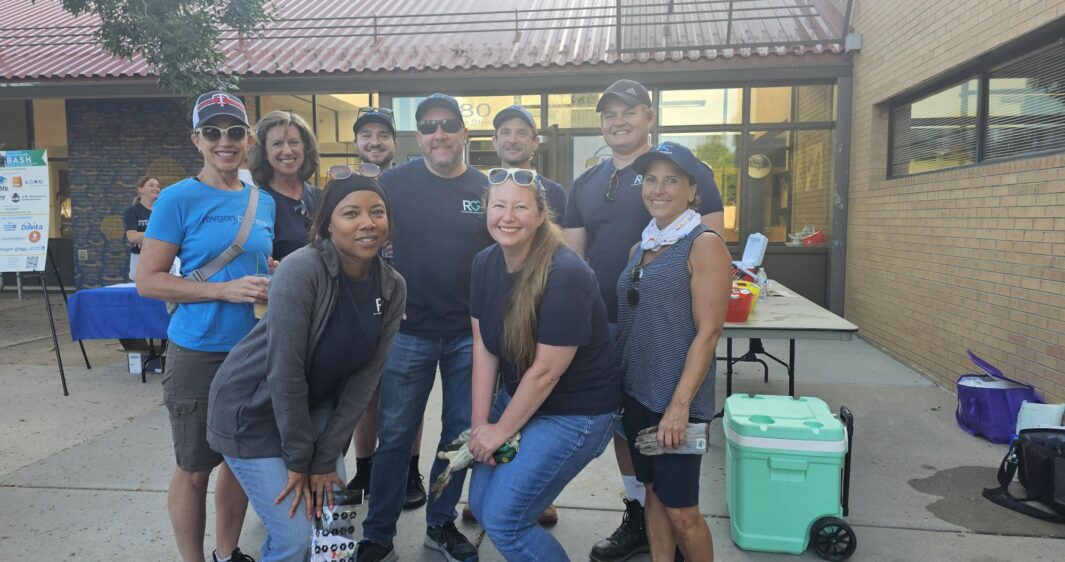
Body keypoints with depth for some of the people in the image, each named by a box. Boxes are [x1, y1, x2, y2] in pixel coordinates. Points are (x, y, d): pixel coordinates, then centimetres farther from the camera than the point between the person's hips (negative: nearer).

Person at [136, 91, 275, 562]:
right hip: (199, 354, -5)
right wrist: (226, 290, -20)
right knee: (194, 469, 9)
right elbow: (147, 280, -11)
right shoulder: (179, 199, -8)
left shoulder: (264, 201, 8)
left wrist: (275, 282, -1)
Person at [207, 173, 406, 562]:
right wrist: (299, 460, -16)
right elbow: (285, 372, -24)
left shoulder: (392, 288, -8)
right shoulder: (301, 270, -27)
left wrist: (326, 457, -7)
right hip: (253, 410, -5)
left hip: (313, 407, 6)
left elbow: (365, 375, -6)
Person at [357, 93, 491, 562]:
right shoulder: (395, 183, -2)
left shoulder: (486, 189, 1)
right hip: (409, 332, -1)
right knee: (395, 435, 6)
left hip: (469, 334, 2)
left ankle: (441, 524, 32)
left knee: (460, 433, 13)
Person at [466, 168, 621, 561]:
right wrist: (479, 422, -4)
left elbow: (546, 371, -22)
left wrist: (500, 431, -11)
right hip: (517, 397, 7)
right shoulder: (485, 264, -4)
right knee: (481, 506, 11)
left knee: (503, 520, -6)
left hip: (573, 413, -7)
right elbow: (483, 348, 0)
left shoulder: (566, 275, -26)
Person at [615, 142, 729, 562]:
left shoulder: (704, 244, -11)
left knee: (680, 510, 2)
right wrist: (621, 383, 12)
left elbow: (708, 331, -16)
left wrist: (680, 404, -20)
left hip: (677, 400, -7)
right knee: (653, 492, 17)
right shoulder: (642, 247, 11)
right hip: (636, 392, 7)